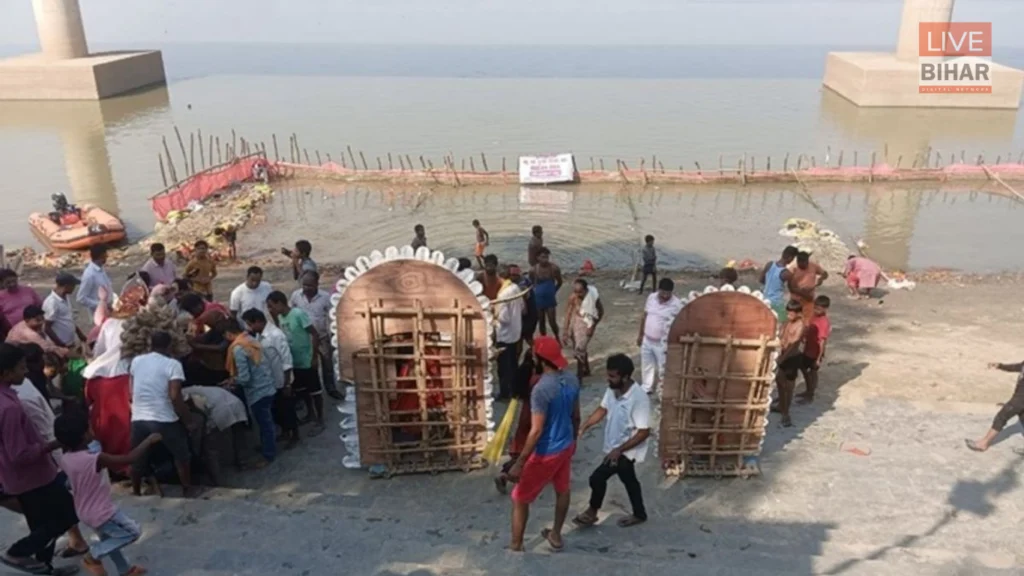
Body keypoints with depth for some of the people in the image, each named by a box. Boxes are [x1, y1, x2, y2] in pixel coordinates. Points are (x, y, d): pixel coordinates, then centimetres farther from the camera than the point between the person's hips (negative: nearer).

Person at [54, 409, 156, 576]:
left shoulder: (65, 459, -8)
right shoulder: (95, 459, -31)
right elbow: (129, 458, -28)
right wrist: (149, 441, -17)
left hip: (85, 511, 8)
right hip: (101, 512, -8)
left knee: (108, 539, 26)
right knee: (133, 532, 7)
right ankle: (93, 556, 10)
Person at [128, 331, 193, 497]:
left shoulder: (136, 361, 8)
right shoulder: (172, 364, -8)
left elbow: (131, 391, 15)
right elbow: (174, 396, -17)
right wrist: (184, 414, -4)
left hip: (138, 419, 4)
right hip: (164, 420, -4)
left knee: (137, 459, 18)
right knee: (182, 456, 13)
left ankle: (136, 492, 29)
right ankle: (187, 491, 18)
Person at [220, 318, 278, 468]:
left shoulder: (238, 348, -22)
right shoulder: (250, 339, 5)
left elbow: (244, 378, -23)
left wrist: (232, 381, -3)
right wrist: (235, 379, 14)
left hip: (258, 391, -8)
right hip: (267, 386, 9)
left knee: (264, 423, 6)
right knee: (266, 421, 23)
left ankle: (268, 455, 19)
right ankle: (267, 446, 39)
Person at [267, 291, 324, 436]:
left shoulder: (299, 314, -21)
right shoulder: (280, 317, 3)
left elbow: (315, 335, -20)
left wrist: (314, 357, -18)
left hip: (306, 362, -8)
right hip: (293, 362, 8)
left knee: (314, 391, 4)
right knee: (300, 390, 21)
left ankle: (320, 421, 16)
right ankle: (310, 413, 40)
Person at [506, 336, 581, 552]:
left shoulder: (541, 389, -30)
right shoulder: (572, 380, -6)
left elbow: (536, 431, -28)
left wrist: (519, 463, -21)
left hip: (546, 453, -7)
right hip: (566, 446, 7)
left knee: (519, 499, 10)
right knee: (562, 490, 28)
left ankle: (515, 547, 19)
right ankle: (556, 535, 46)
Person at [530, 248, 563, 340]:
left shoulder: (554, 268, -14)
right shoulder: (533, 270, -13)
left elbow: (559, 282, 4)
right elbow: (531, 284, 5)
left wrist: (552, 291, 8)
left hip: (550, 299, 0)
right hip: (538, 299, 1)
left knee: (552, 322, 0)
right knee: (542, 322, 11)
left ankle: (557, 339, 25)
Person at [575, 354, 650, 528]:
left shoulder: (639, 398, -30)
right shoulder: (613, 389, -7)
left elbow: (644, 432, -25)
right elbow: (602, 409, 8)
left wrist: (619, 450, -25)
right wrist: (584, 426, -6)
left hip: (627, 451, -8)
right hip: (615, 447, 8)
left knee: (597, 477, -8)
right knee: (629, 480, 23)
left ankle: (592, 512, 16)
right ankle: (639, 515, 43)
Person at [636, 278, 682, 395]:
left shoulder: (677, 304, -18)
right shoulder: (651, 298, -2)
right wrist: (640, 334, 13)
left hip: (663, 343, -5)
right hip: (647, 340, 5)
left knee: (663, 369, 7)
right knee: (647, 365, 20)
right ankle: (647, 388, 38)